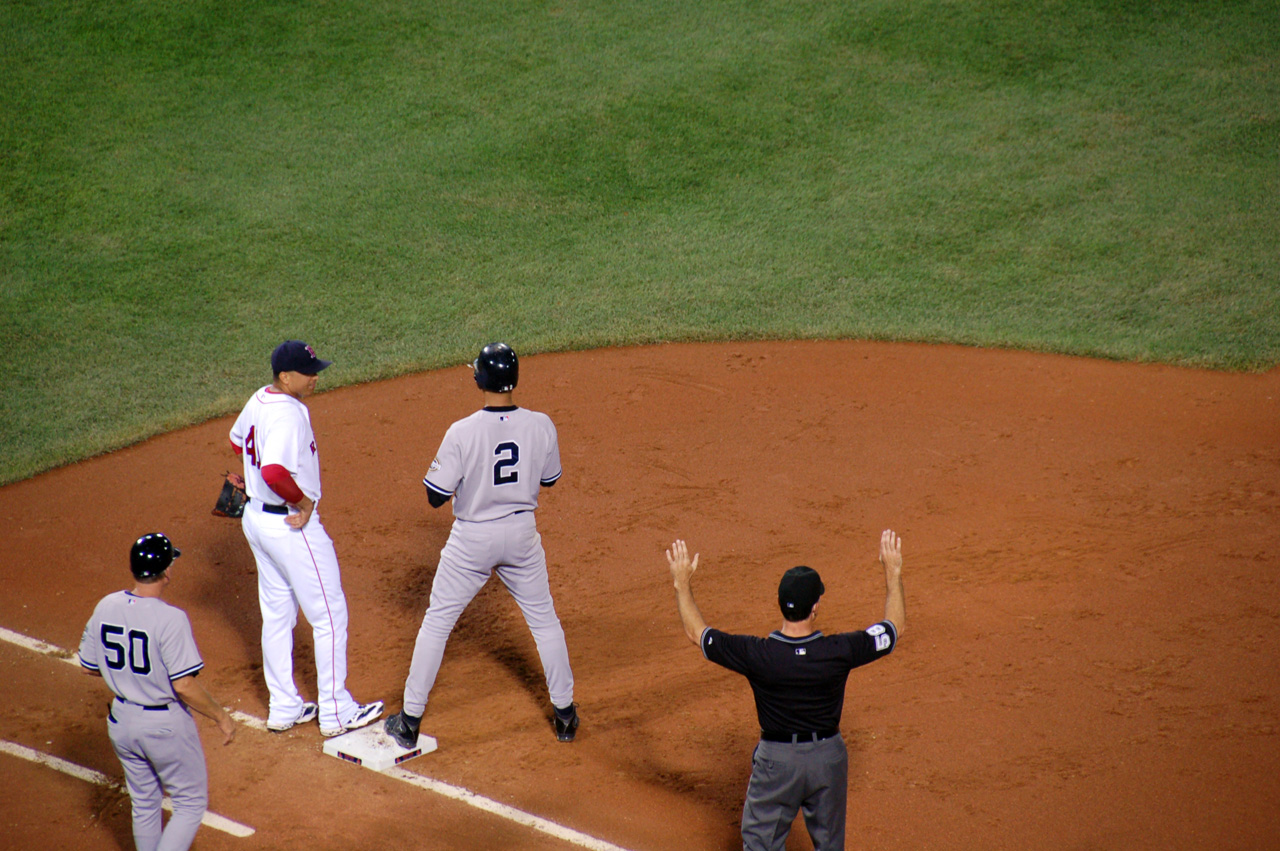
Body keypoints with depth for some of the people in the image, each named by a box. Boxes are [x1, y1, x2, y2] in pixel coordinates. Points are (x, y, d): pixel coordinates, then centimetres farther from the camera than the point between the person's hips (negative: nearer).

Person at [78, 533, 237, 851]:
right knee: (191, 803, 11)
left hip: (121, 720, 6)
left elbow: (89, 666, 5)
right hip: (165, 725, -6)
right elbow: (184, 686, -23)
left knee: (144, 804, 22)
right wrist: (221, 717, -10)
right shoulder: (170, 618, -24)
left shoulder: (105, 608, -6)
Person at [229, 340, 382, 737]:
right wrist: (303, 501, -23)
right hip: (292, 525, -9)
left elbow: (238, 439, 24)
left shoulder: (259, 400, 4)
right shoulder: (289, 414, -26)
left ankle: (284, 708, 26)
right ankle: (335, 712, 10)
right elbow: (274, 472, -38)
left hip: (256, 518, 10)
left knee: (277, 614, 18)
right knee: (330, 616, 3)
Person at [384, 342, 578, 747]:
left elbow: (436, 496, -14)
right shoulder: (540, 426, -11)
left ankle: (409, 721, 16)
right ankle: (564, 713, 26)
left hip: (472, 539, -2)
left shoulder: (462, 433, -21)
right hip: (522, 534, 2)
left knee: (437, 622, 11)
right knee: (544, 620, 19)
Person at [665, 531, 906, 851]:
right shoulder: (839, 652, -20)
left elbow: (696, 631, -8)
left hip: (777, 760, -1)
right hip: (829, 759, 2)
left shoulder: (757, 655, -21)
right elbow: (895, 626, -4)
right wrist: (893, 571, 6)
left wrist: (682, 581, 3)